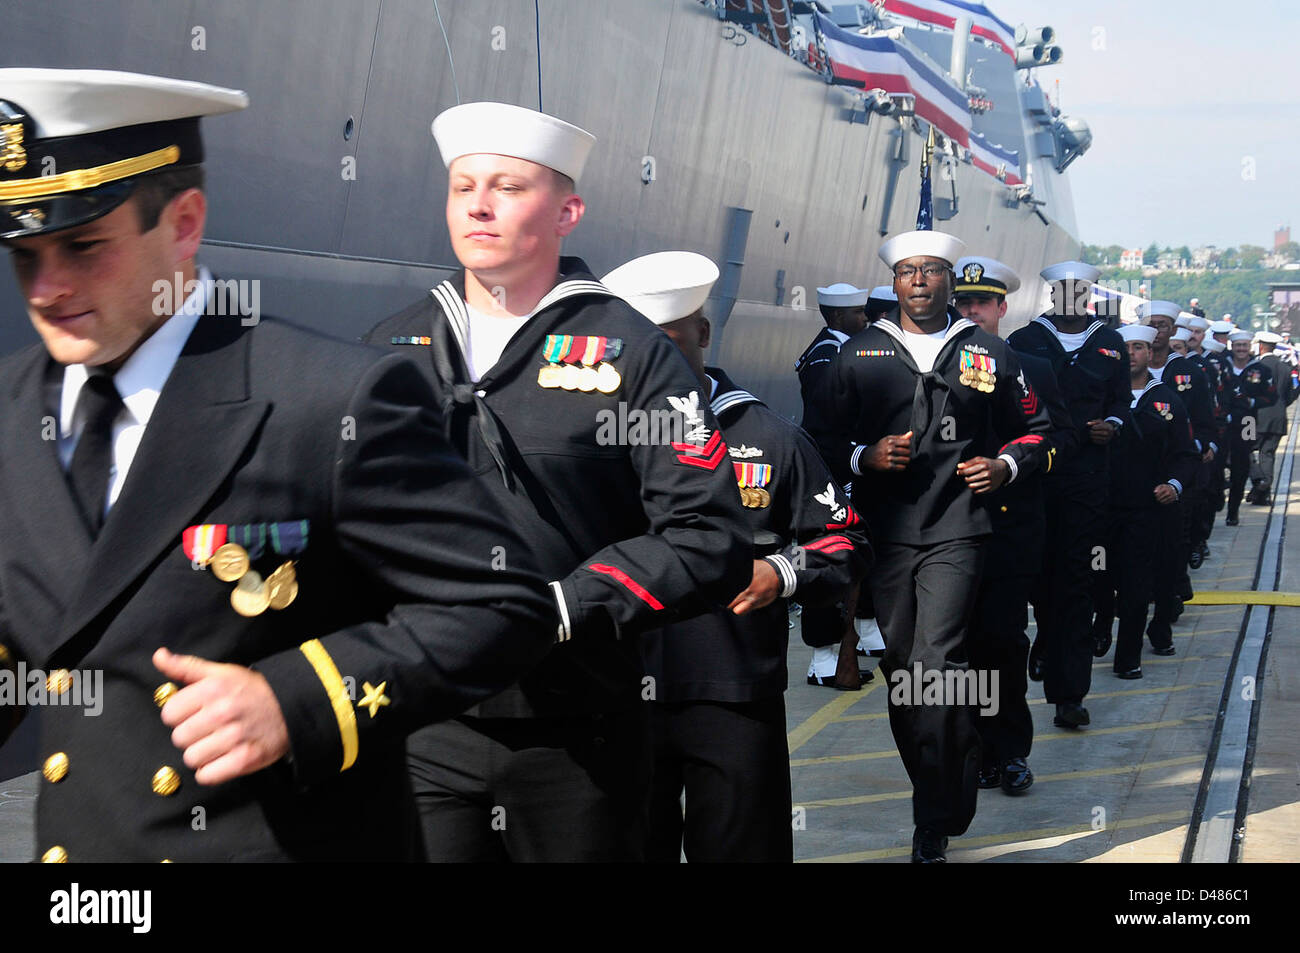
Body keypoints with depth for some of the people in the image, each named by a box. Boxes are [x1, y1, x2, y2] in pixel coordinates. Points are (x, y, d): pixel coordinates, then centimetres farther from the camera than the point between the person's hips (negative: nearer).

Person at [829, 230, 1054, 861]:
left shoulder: (989, 354, 10)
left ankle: (934, 825, -4)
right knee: (899, 670, 6)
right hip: (884, 532, 3)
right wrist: (866, 456, -7)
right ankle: (941, 795, 23)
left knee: (934, 667, -15)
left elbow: (1035, 427, 19)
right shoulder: (858, 353, 11)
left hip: (955, 530, -2)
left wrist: (1006, 466, 0)